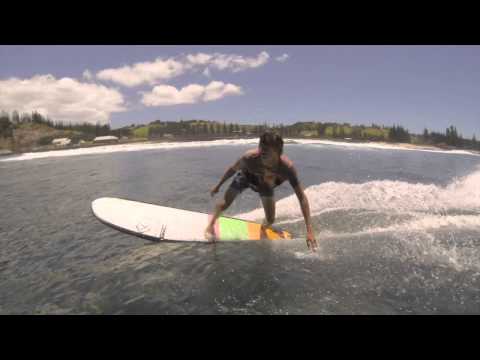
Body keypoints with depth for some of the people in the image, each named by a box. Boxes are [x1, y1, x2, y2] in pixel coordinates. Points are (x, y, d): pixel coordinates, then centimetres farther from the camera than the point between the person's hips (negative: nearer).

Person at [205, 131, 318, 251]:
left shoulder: (287, 167, -43)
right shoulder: (250, 157, -43)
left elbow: (302, 198, -38)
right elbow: (233, 169, -20)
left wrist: (309, 230, -43)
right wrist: (218, 186, -6)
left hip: (265, 185, 1)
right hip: (246, 176, -1)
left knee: (270, 220, 4)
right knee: (225, 204, 1)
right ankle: (210, 225, 31)